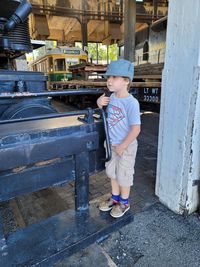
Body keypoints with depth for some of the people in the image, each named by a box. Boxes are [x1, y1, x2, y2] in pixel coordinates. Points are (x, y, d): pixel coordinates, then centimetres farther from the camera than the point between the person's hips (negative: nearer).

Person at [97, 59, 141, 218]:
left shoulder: (131, 102, -25)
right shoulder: (111, 97, -3)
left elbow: (136, 129, -25)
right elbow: (104, 110, 16)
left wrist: (122, 147, -17)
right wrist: (100, 103, -8)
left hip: (126, 146, -7)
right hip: (112, 144, 7)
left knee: (124, 175, 12)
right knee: (112, 172, 21)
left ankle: (124, 203, 37)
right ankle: (115, 198, 44)